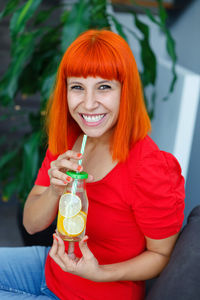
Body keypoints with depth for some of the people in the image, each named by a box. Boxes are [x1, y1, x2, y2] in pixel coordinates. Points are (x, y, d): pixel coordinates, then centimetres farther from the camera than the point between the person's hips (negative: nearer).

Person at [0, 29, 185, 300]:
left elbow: (162, 254, -16)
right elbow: (31, 224, -4)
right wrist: (55, 192, -25)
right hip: (54, 266, 6)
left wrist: (100, 273, -30)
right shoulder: (66, 140, -8)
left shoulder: (150, 170, -29)